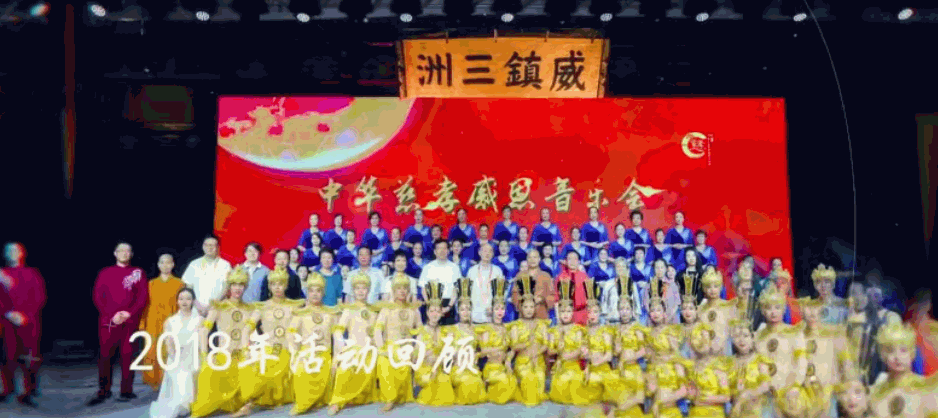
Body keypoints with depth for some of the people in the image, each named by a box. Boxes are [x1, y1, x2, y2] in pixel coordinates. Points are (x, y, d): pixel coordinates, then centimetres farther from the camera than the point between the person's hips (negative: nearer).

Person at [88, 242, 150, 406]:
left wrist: (129, 313, -9)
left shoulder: (138, 273, 10)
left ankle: (126, 391, 3)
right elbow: (98, 296, 4)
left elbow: (143, 296, 4)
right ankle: (103, 392, 5)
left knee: (128, 356, -1)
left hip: (130, 321, -1)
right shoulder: (105, 273, 11)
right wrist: (112, 315, -8)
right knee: (104, 356, -2)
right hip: (108, 321, 1)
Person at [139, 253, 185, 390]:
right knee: (152, 353, -3)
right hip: (154, 325, 2)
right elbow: (146, 305, 10)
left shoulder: (179, 284, 6)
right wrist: (142, 325, 2)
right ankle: (154, 381, 9)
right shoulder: (151, 284, 12)